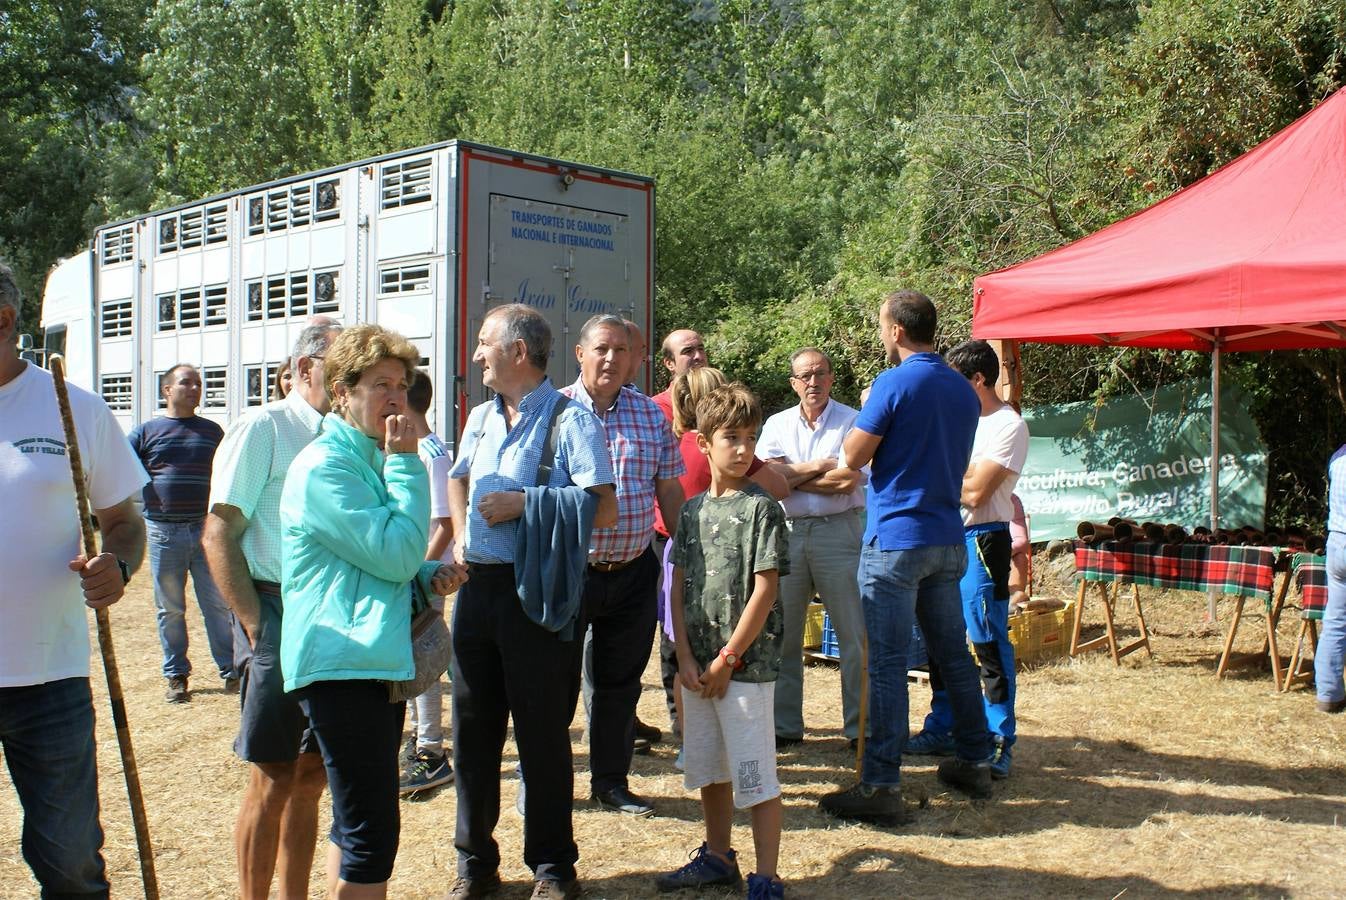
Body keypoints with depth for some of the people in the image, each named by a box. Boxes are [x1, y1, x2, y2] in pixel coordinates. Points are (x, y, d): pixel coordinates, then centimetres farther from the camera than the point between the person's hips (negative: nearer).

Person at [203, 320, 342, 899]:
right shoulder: (263, 428, -5)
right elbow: (219, 536, -9)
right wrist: (257, 628, -13)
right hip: (281, 616, -6)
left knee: (311, 776, 13)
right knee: (273, 780, 1)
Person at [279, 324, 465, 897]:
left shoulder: (373, 460, 17)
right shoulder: (325, 466, -13)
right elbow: (395, 552, -20)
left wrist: (429, 575, 3)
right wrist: (406, 464, -13)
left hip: (380, 659, 10)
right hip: (342, 665, -10)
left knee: (356, 822, 19)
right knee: (371, 833, -9)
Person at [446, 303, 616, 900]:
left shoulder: (569, 420, -9)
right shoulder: (481, 418, 13)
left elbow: (604, 509, -18)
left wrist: (524, 503, -18)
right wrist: (461, 536, 13)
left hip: (536, 591, -6)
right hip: (478, 585, 7)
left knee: (542, 732, 3)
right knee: (472, 727, 12)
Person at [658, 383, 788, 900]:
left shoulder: (761, 508, -7)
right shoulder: (693, 510, 8)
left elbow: (765, 591, -11)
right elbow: (678, 587, 7)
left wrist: (727, 659, -11)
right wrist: (686, 659, -3)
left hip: (746, 664, -5)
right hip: (697, 666, 6)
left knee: (756, 778, -1)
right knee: (708, 770, 18)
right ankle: (717, 858, 35)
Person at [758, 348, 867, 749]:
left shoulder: (851, 421, 2)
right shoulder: (777, 424, 13)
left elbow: (847, 480, -11)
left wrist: (791, 475, -3)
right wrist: (820, 466, -7)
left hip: (838, 532, -3)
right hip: (787, 532, 3)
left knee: (854, 634, -1)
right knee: (782, 633, 5)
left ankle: (860, 726, 8)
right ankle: (784, 725, 15)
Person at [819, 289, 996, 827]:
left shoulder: (894, 383, -12)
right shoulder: (964, 391, 10)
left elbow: (854, 456, -10)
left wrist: (866, 412, 7)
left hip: (895, 540, -7)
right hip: (948, 539, 7)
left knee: (886, 663, -5)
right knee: (953, 653, 16)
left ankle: (881, 787, -4)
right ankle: (975, 763, 25)